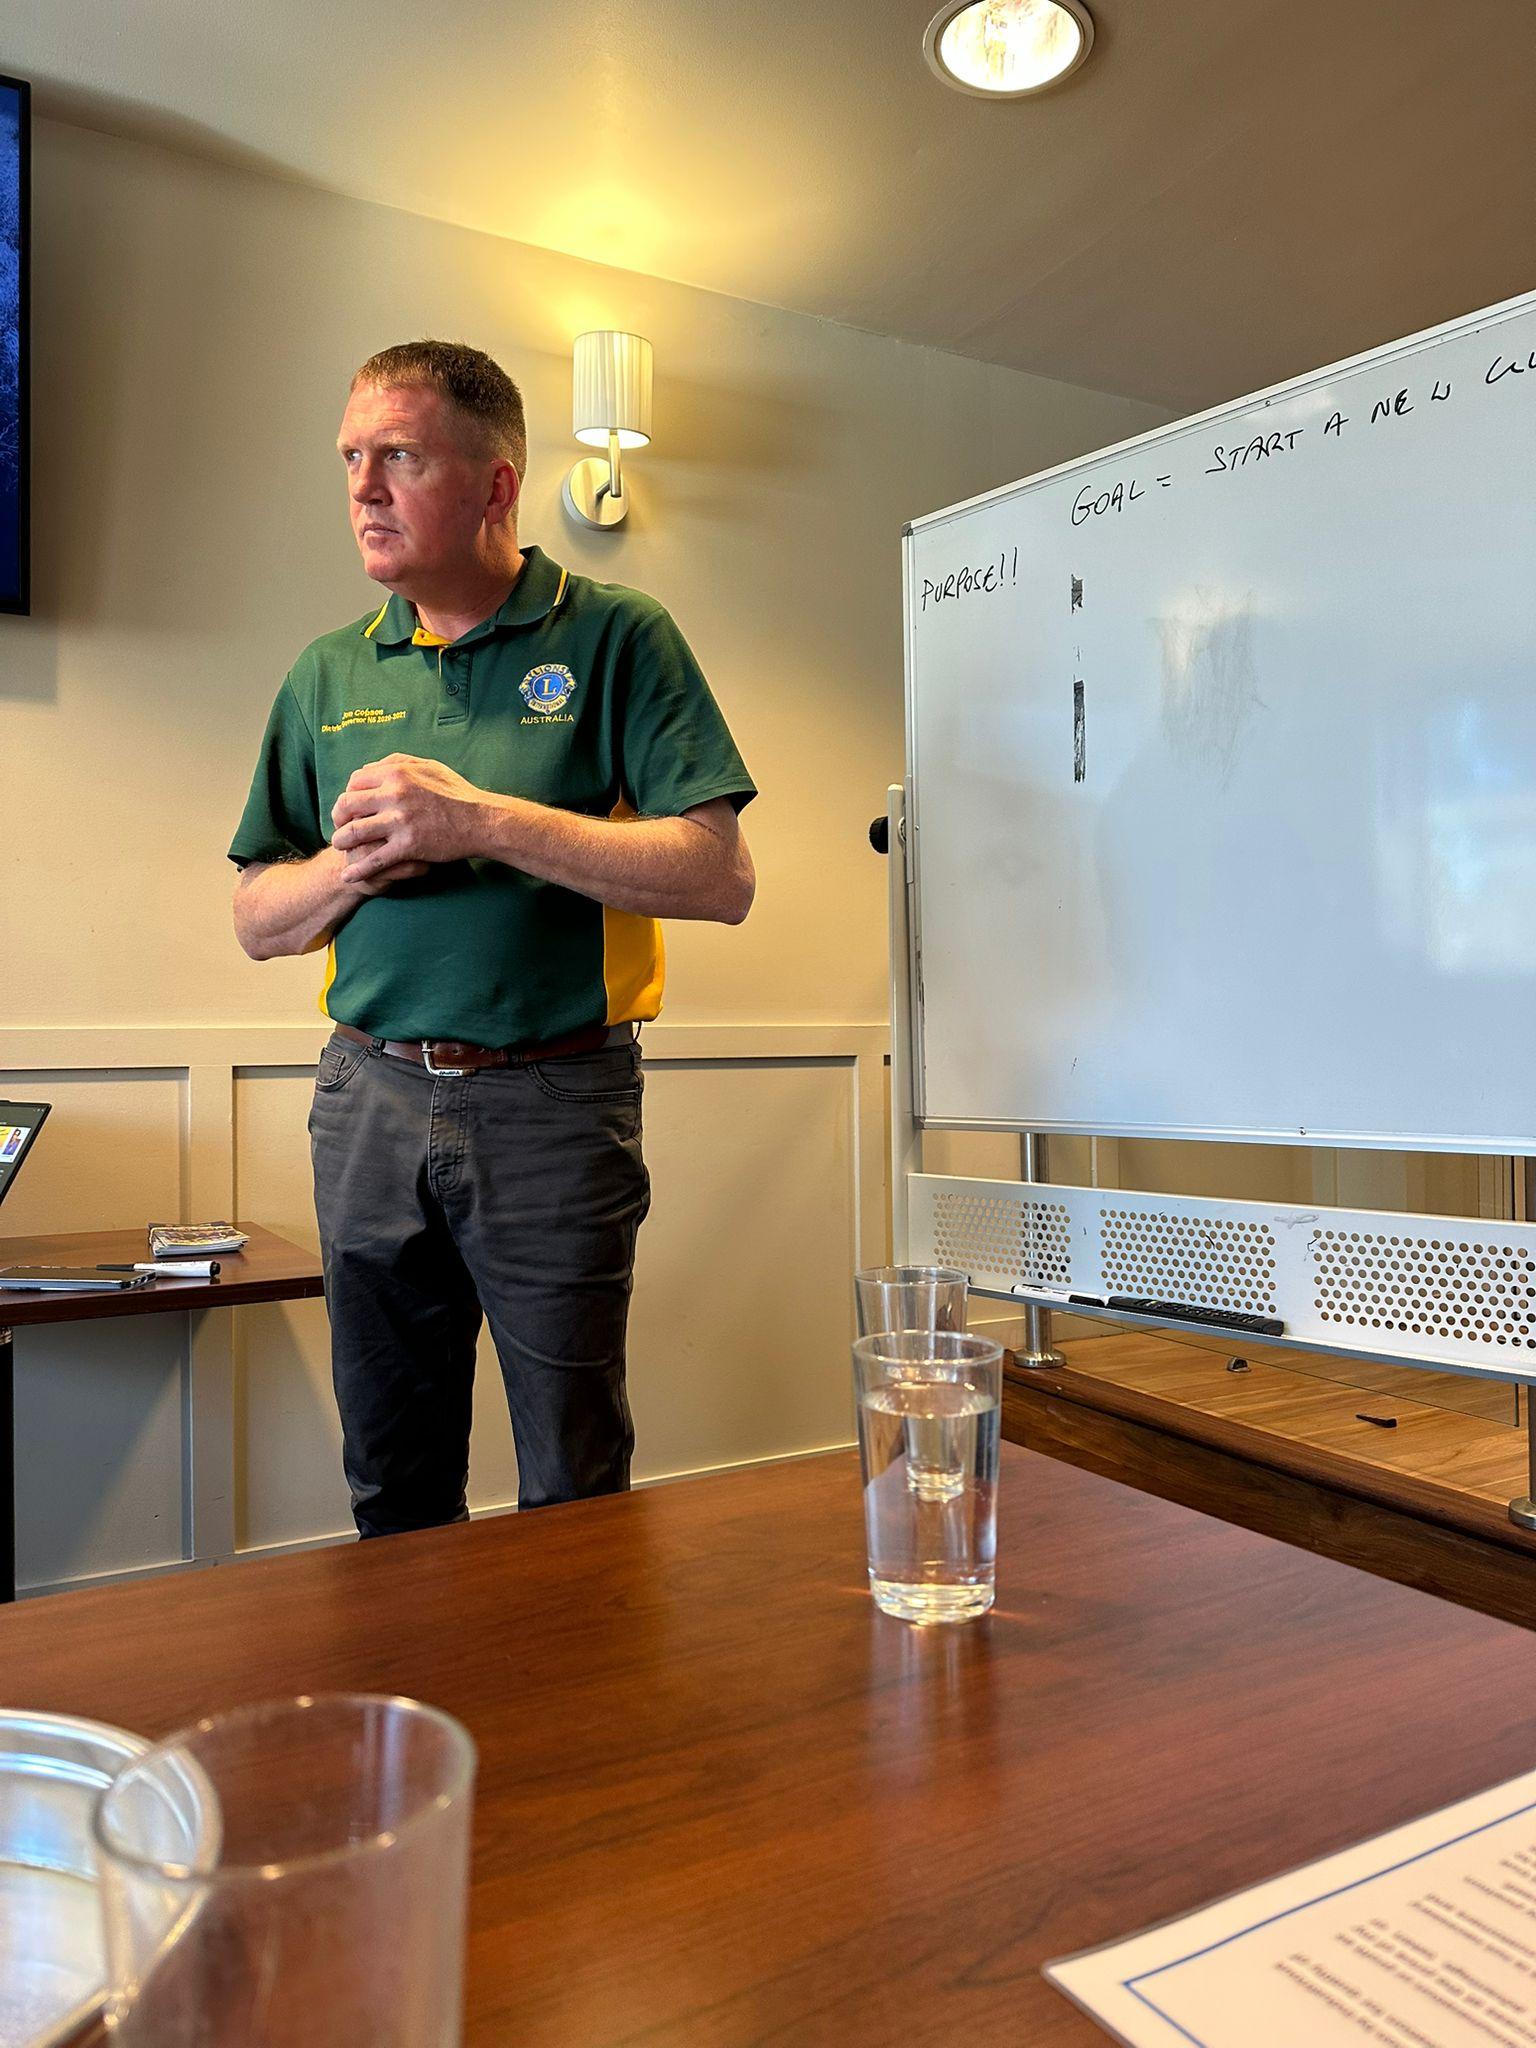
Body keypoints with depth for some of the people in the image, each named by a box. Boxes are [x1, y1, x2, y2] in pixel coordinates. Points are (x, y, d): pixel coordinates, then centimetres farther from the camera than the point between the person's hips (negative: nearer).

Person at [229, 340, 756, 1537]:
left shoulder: (617, 639, -3)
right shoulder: (329, 674, 10)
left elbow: (721, 878, -13)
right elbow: (259, 921, 13)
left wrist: (481, 820, -18)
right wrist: (356, 865, -9)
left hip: (554, 1108, -4)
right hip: (369, 1102, 4)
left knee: (576, 1496, 9)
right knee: (393, 1486, 18)